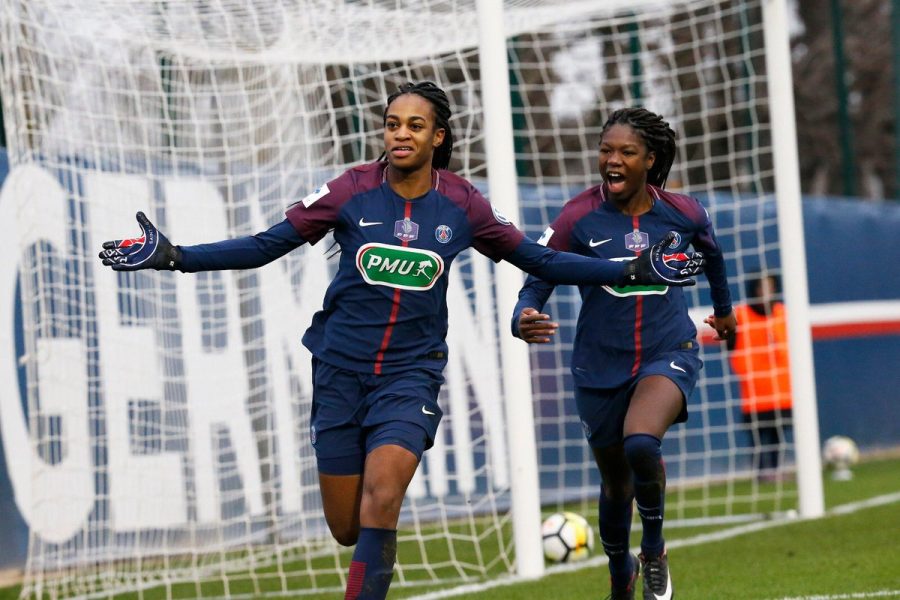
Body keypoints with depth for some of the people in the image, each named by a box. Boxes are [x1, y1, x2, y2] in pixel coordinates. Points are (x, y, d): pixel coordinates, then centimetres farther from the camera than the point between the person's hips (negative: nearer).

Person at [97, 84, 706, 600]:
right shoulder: (354, 191, -6)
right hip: (341, 369, 1)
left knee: (380, 502, -23)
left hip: (411, 373, -1)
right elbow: (265, 246, -4)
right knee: (347, 529, 5)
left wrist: (635, 270, 4)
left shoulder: (461, 204, -4)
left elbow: (539, 259, 8)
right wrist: (173, 256, -14)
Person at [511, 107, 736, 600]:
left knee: (641, 444, -30)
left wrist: (724, 308, 33)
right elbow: (536, 283, -11)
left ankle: (654, 551, -4)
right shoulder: (579, 217, -11)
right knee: (616, 483, 13)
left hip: (668, 354, -1)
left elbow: (711, 253, 17)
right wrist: (523, 320, -34)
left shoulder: (683, 213, -6)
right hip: (601, 365, 1)